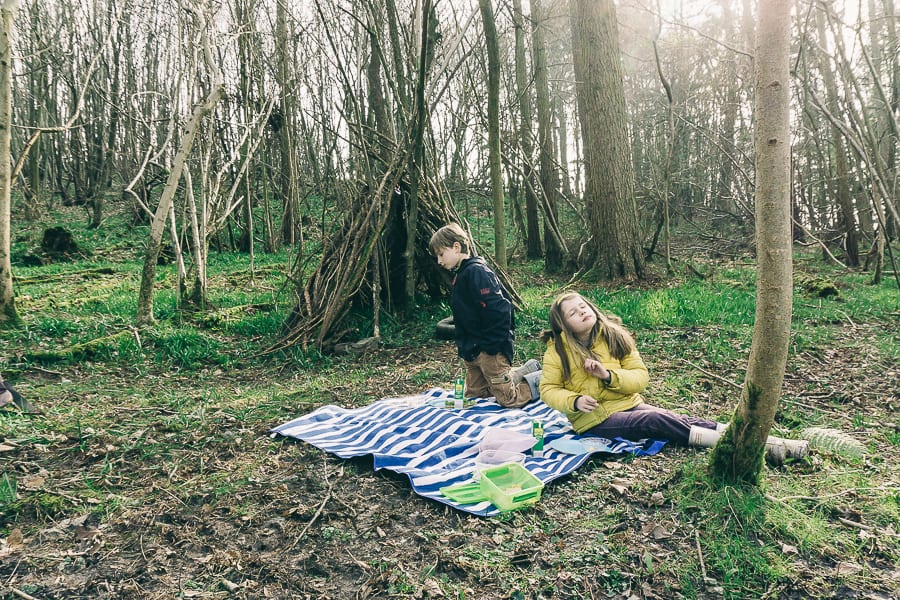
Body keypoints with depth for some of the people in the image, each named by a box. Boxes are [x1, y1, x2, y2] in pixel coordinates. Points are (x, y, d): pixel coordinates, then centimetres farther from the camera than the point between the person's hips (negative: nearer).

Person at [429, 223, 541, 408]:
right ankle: (527, 370, 28)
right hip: (473, 351, 10)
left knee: (509, 400, -5)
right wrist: (464, 345, 13)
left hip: (489, 350, -10)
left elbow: (499, 310, -27)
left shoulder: (476, 272, -20)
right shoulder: (460, 274, 11)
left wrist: (492, 345, -21)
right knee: (473, 394, 18)